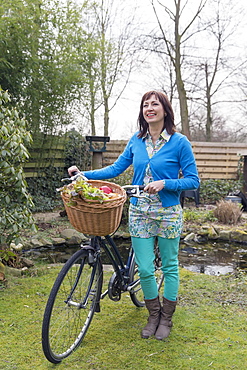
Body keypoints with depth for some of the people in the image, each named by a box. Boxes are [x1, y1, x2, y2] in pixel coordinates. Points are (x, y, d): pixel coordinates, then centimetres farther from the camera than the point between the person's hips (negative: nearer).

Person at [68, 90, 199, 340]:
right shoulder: (136, 141, 5)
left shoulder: (179, 142, -8)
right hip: (140, 213, 3)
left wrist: (164, 183, -21)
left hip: (168, 213, -3)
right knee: (144, 269, 5)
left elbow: (193, 180, -7)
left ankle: (166, 318, 30)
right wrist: (84, 174, -1)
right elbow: (116, 169, 8)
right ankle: (153, 315, 29)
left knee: (169, 266, 10)